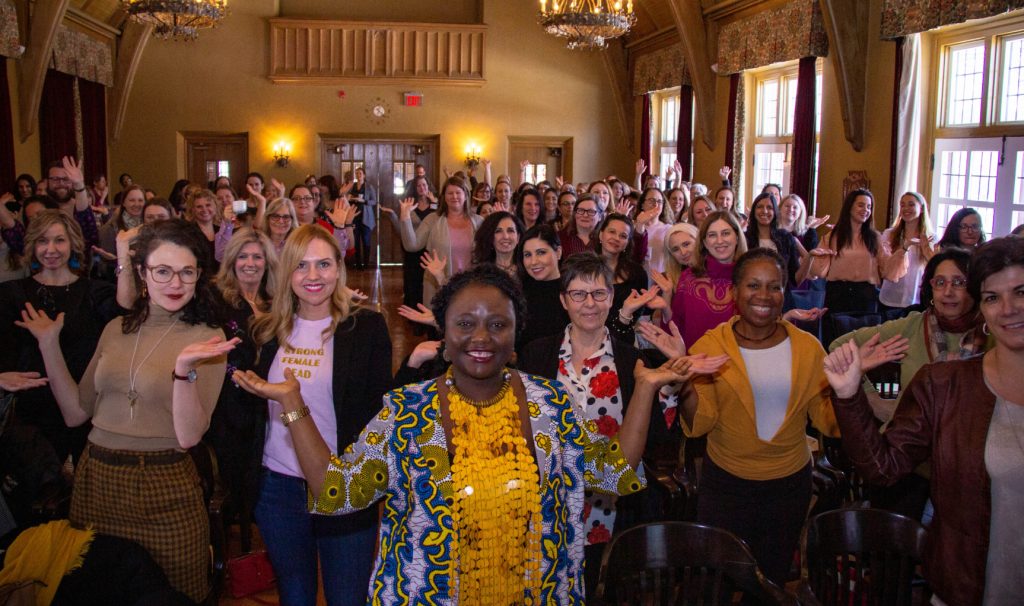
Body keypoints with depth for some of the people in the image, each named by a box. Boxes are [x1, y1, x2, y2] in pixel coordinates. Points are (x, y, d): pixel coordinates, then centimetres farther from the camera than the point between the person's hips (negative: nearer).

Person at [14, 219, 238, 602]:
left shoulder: (208, 339, -10)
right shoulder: (117, 330, 6)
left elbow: (188, 436, -18)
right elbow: (76, 413, 9)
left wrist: (184, 368, -33)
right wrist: (49, 345, 4)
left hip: (164, 493, -5)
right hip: (95, 481, 5)